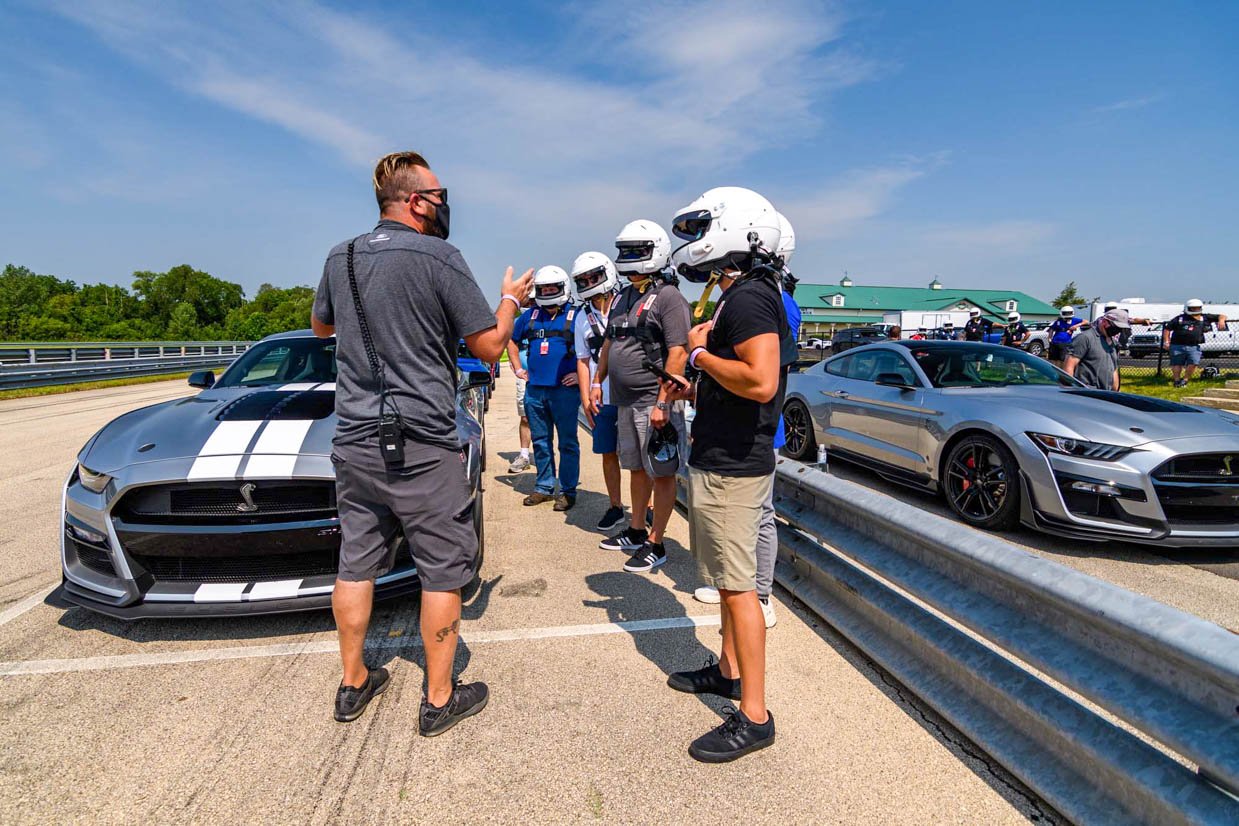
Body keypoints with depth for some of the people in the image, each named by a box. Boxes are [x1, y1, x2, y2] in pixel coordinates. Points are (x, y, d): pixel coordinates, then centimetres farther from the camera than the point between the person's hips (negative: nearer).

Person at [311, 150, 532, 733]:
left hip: (354, 440, 7)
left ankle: (353, 686, 31)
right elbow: (488, 346, -8)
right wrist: (512, 299, 9)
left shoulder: (340, 258, 8)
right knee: (443, 570, 6)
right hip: (421, 447, -6)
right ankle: (439, 700, 18)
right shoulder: (439, 258, -11)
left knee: (355, 564, 15)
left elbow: (320, 325, 25)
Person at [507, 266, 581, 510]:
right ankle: (544, 487, 24)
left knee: (567, 443, 2)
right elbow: (512, 341, 25)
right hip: (535, 390, 5)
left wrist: (581, 373, -8)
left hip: (564, 390, -5)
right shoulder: (530, 315, 12)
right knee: (540, 442, 12)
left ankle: (568, 491, 10)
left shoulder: (576, 316, -2)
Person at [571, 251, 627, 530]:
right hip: (601, 399, 5)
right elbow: (583, 360, 15)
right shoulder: (583, 317, 12)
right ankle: (615, 507, 26)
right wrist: (585, 398, 8)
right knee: (608, 453, 12)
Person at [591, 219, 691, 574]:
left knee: (661, 473, 1)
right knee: (637, 469, 18)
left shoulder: (668, 297, -12)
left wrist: (662, 403, -23)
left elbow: (678, 353, -19)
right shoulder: (622, 298, 15)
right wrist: (597, 382, 18)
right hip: (625, 402, 9)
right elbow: (609, 343, 24)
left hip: (654, 402, -8)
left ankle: (655, 544, 9)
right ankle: (636, 531, 32)